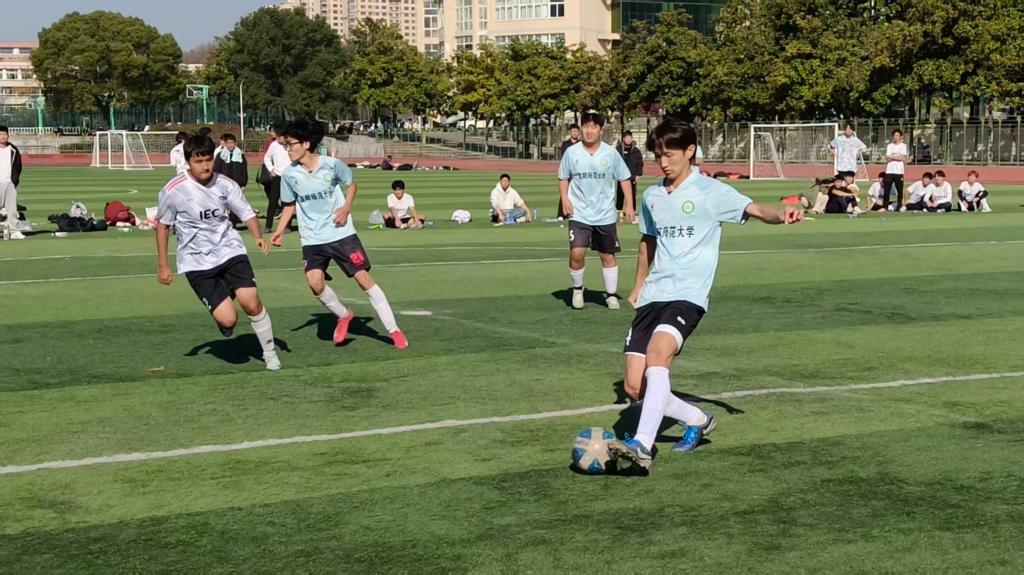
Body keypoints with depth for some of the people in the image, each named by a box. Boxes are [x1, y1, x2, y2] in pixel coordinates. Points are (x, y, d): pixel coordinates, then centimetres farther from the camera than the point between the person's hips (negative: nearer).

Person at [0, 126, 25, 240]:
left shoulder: (14, 149, 10)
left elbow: (18, 166, 16)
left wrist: (15, 178, 6)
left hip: (11, 183, 3)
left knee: (12, 208, 2)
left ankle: (14, 231, 3)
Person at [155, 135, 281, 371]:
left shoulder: (226, 185, -4)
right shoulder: (173, 190, -10)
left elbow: (247, 213, 2)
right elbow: (162, 225, 3)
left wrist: (258, 237, -18)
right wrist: (162, 265, 5)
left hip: (230, 251, 2)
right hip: (197, 262, -2)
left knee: (251, 302, -15)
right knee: (228, 320, -13)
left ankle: (269, 353, 10)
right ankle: (222, 319, 27)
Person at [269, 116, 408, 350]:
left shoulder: (332, 164, -12)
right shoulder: (289, 174, -5)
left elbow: (351, 184, 7)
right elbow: (289, 205, 9)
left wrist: (346, 208, -9)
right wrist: (279, 231, -4)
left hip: (341, 233, -2)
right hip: (312, 240, 2)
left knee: (364, 278, -4)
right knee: (315, 282, -17)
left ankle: (393, 329, 5)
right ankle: (343, 315, 13)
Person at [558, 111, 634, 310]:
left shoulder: (611, 153, -2)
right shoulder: (571, 152, -2)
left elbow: (624, 179, 4)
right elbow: (563, 178, 10)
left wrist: (629, 205, -3)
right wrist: (565, 199, -5)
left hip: (605, 215, 1)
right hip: (579, 214, -1)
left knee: (608, 256, 8)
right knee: (576, 253, -15)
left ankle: (611, 294, 22)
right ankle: (577, 289, 9)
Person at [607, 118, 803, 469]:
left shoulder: (711, 191, -3)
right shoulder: (651, 197, 14)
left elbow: (754, 209, -17)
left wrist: (781, 215, -37)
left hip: (688, 295, -6)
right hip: (652, 295, 6)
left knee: (656, 354, -33)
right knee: (635, 387, -2)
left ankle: (642, 446, -37)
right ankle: (697, 420, 23)